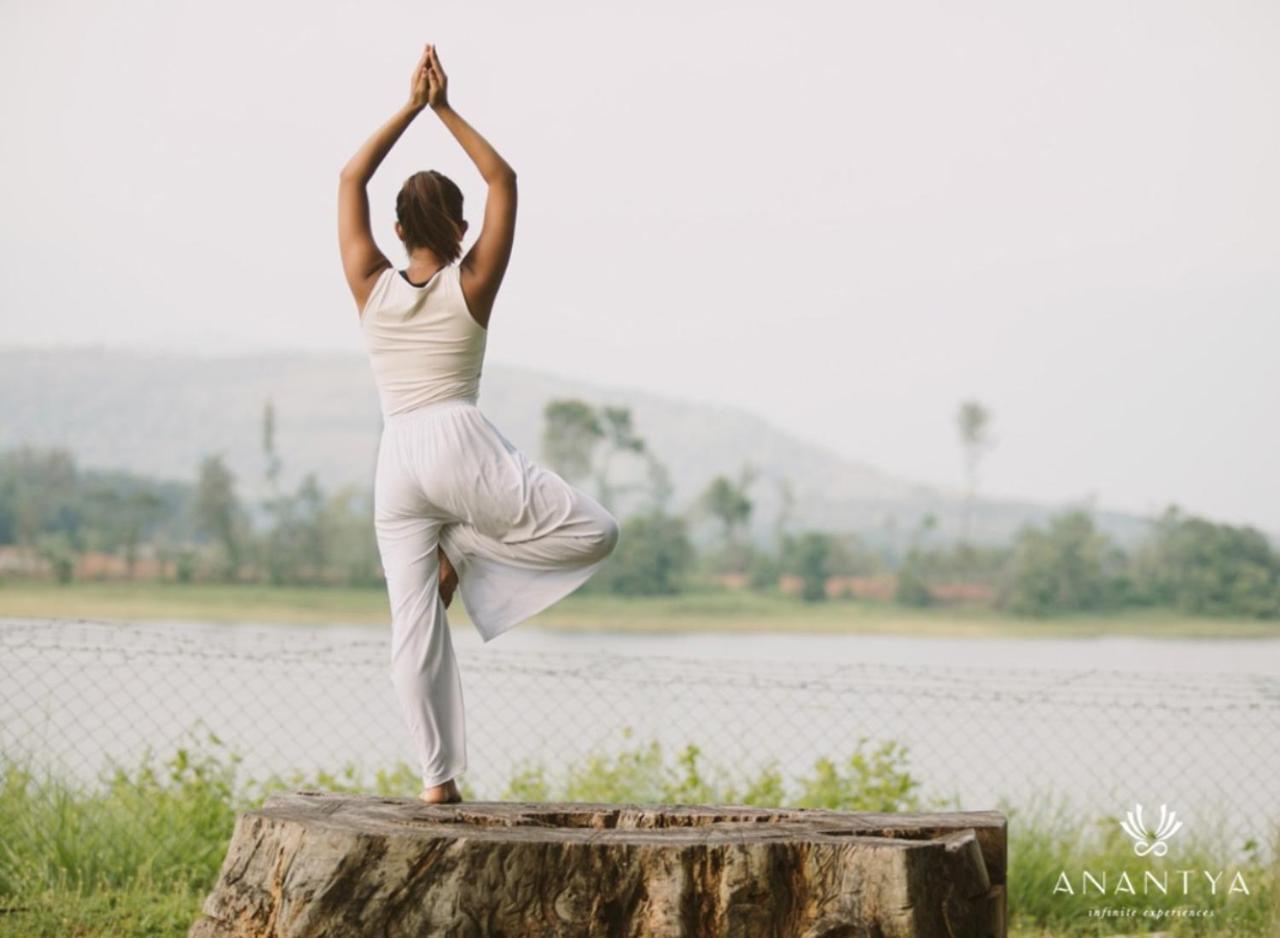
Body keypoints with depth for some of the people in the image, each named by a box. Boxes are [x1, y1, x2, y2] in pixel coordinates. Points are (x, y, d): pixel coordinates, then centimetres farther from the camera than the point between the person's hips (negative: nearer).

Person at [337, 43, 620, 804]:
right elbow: (505, 180, 9)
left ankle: (438, 779, 0)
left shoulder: (372, 289, 8)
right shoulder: (471, 284, 1)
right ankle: (464, 549, -2)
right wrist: (446, 110, 7)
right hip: (462, 447, -4)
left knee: (415, 627, 3)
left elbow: (351, 182, 15)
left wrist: (411, 107, 14)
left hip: (396, 463, 4)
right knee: (595, 532, 6)